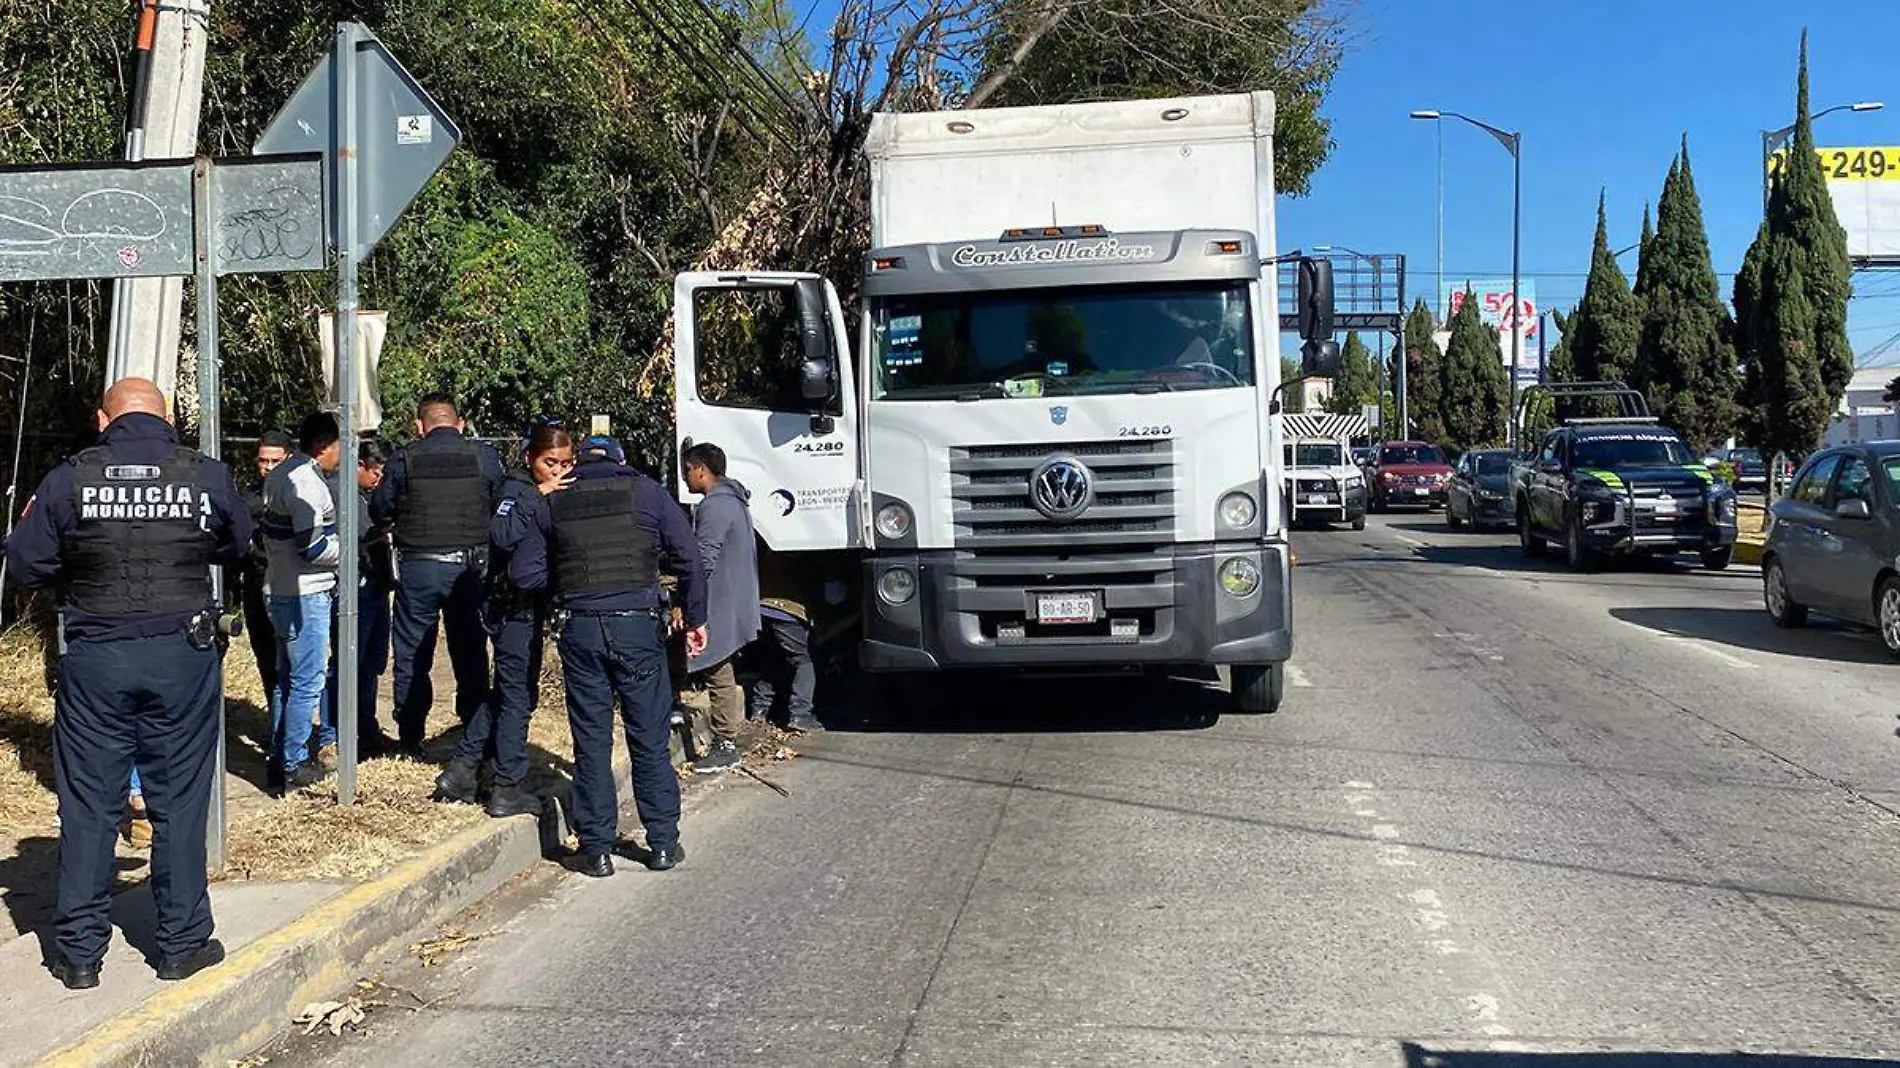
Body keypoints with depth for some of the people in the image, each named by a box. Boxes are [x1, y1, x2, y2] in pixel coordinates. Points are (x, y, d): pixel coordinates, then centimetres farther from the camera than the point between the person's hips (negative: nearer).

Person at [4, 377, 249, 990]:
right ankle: (183, 943, 16)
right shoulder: (208, 478, -4)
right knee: (180, 802, 9)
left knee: (88, 805, 9)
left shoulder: (68, 482, -6)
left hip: (95, 660, 0)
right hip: (184, 659, 0)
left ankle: (79, 952, 16)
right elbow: (238, 548, 13)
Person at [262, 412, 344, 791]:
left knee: (286, 680, 16)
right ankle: (293, 766, 3)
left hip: (282, 592, 10)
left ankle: (279, 760, 23)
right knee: (308, 682, -3)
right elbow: (313, 546, -23)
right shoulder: (305, 481, -18)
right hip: (306, 594, -10)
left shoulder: (281, 475, 13)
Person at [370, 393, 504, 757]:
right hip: (469, 567, 1)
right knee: (471, 654, 11)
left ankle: (411, 738, 16)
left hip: (417, 567, -1)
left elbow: (379, 511, 3)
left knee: (411, 656, 11)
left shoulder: (404, 459, -5)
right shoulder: (485, 457, -4)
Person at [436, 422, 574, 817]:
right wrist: (539, 495, -28)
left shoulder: (556, 495, 12)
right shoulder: (517, 489, -13)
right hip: (514, 607, -9)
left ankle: (461, 771, 25)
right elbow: (504, 536, -31)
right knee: (519, 695, -1)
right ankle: (509, 789, 7)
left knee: (506, 692, 17)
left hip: (531, 607, 9)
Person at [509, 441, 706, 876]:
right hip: (638, 627, -1)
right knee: (650, 741, 8)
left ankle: (596, 849, 12)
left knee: (591, 743, 8)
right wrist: (696, 619, 8)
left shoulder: (550, 503, 8)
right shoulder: (647, 492, 4)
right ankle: (663, 844, 14)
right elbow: (689, 558, 0)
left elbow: (523, 573, 4)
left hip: (579, 629, 1)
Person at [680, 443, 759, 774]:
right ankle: (729, 737, 22)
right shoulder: (734, 501, 17)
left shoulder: (714, 506, -17)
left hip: (719, 608, -10)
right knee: (725, 674, 16)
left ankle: (725, 746, 0)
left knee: (717, 674, -5)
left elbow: (703, 562, -21)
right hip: (738, 607, 10)